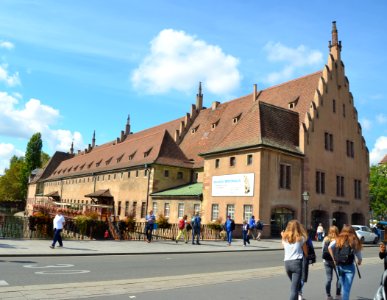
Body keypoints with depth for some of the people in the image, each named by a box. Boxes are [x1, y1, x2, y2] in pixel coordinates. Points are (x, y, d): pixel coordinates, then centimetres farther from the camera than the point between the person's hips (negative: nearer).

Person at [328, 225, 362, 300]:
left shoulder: (338, 239, 3)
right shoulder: (354, 241, -4)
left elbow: (330, 247, -9)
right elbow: (358, 254, -3)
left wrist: (334, 259, 0)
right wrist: (359, 261, 19)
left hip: (339, 265, 3)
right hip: (349, 267, -3)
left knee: (343, 286, 18)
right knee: (347, 288, 1)